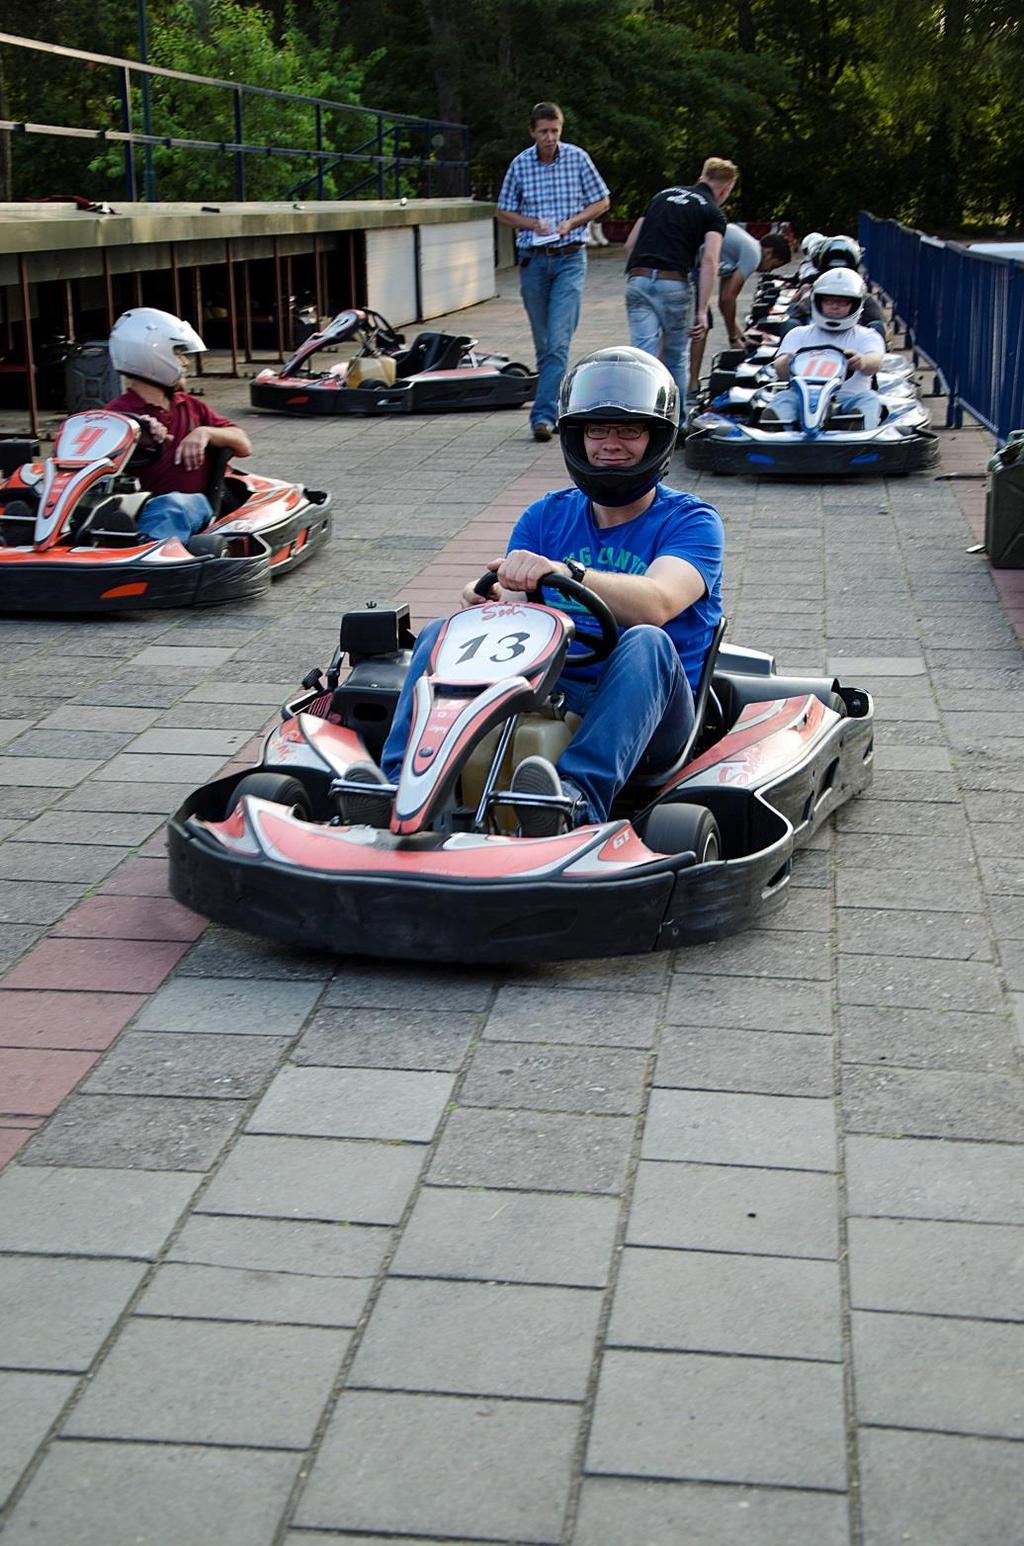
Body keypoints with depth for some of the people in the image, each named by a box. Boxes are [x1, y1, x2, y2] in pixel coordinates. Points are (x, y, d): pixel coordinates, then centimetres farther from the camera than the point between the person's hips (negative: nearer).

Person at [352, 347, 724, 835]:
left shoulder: (690, 521, 1)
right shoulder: (545, 517, 16)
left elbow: (656, 603, -20)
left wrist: (563, 573, -37)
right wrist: (490, 603, -24)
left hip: (643, 710, -3)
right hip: (550, 697, 4)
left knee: (646, 643, -34)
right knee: (441, 633, -13)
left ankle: (576, 800, -55)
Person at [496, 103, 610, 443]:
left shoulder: (577, 158, -1)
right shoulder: (520, 164, 2)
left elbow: (601, 202, 7)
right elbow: (504, 212, 11)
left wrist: (571, 222, -9)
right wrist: (533, 224, -8)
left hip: (569, 259, -3)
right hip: (533, 260, 3)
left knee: (558, 341, -14)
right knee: (543, 342, 10)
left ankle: (544, 413, -18)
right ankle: (558, 407, 25)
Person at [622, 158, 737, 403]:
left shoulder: (662, 196, 21)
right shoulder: (713, 212, 5)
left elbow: (630, 243, 18)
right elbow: (709, 260, -9)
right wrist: (702, 311, -13)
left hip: (638, 279, 3)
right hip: (673, 284, -3)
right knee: (677, 358, 15)